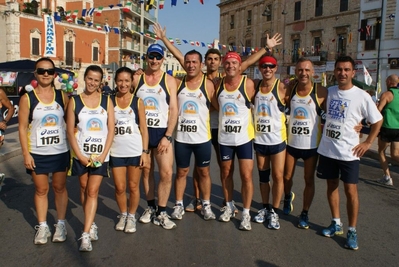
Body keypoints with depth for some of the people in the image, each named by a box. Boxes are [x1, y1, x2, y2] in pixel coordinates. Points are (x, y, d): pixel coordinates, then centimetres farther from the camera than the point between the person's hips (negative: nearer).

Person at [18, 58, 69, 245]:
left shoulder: (62, 96, 1)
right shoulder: (27, 98, -4)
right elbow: (22, 127, -4)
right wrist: (26, 154, -9)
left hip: (61, 152, 1)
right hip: (37, 154, -1)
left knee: (60, 187, 10)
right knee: (41, 190, 9)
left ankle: (61, 224, 23)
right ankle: (42, 226, 21)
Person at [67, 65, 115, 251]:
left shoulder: (106, 101, 1)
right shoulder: (75, 101, 0)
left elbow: (111, 129, -1)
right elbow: (70, 131, -2)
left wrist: (103, 155, -10)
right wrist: (80, 155, -10)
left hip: (100, 155, -1)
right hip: (81, 155, 1)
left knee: (92, 191, -4)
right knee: (84, 189, 11)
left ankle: (86, 234, -1)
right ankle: (91, 225, 29)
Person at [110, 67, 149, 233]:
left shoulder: (137, 102, 0)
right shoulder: (110, 101, 3)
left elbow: (144, 129, 1)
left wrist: (145, 151, -5)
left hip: (135, 151, -1)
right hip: (116, 151, 1)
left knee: (133, 187, 8)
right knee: (119, 188, 7)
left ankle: (131, 216, 27)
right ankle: (123, 215, 30)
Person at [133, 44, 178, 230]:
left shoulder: (169, 81, 1)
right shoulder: (136, 79, 4)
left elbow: (173, 110, -3)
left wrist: (167, 136, -11)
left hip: (162, 132, -1)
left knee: (167, 173, -8)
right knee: (146, 171, 10)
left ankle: (161, 213, 6)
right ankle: (150, 207, 26)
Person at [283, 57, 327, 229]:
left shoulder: (321, 92, -10)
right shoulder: (290, 89, -2)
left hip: (312, 144, -2)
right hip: (291, 142, 2)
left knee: (309, 180, 7)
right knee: (287, 177, 12)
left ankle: (304, 214, 24)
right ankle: (288, 196, 45)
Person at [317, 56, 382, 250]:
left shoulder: (361, 96, -8)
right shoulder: (328, 92, 3)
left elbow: (378, 120, 2)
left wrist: (368, 143, -3)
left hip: (349, 152, -3)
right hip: (327, 149, 4)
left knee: (350, 191, 0)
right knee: (331, 186, 13)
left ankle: (352, 231, 15)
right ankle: (336, 223, 29)